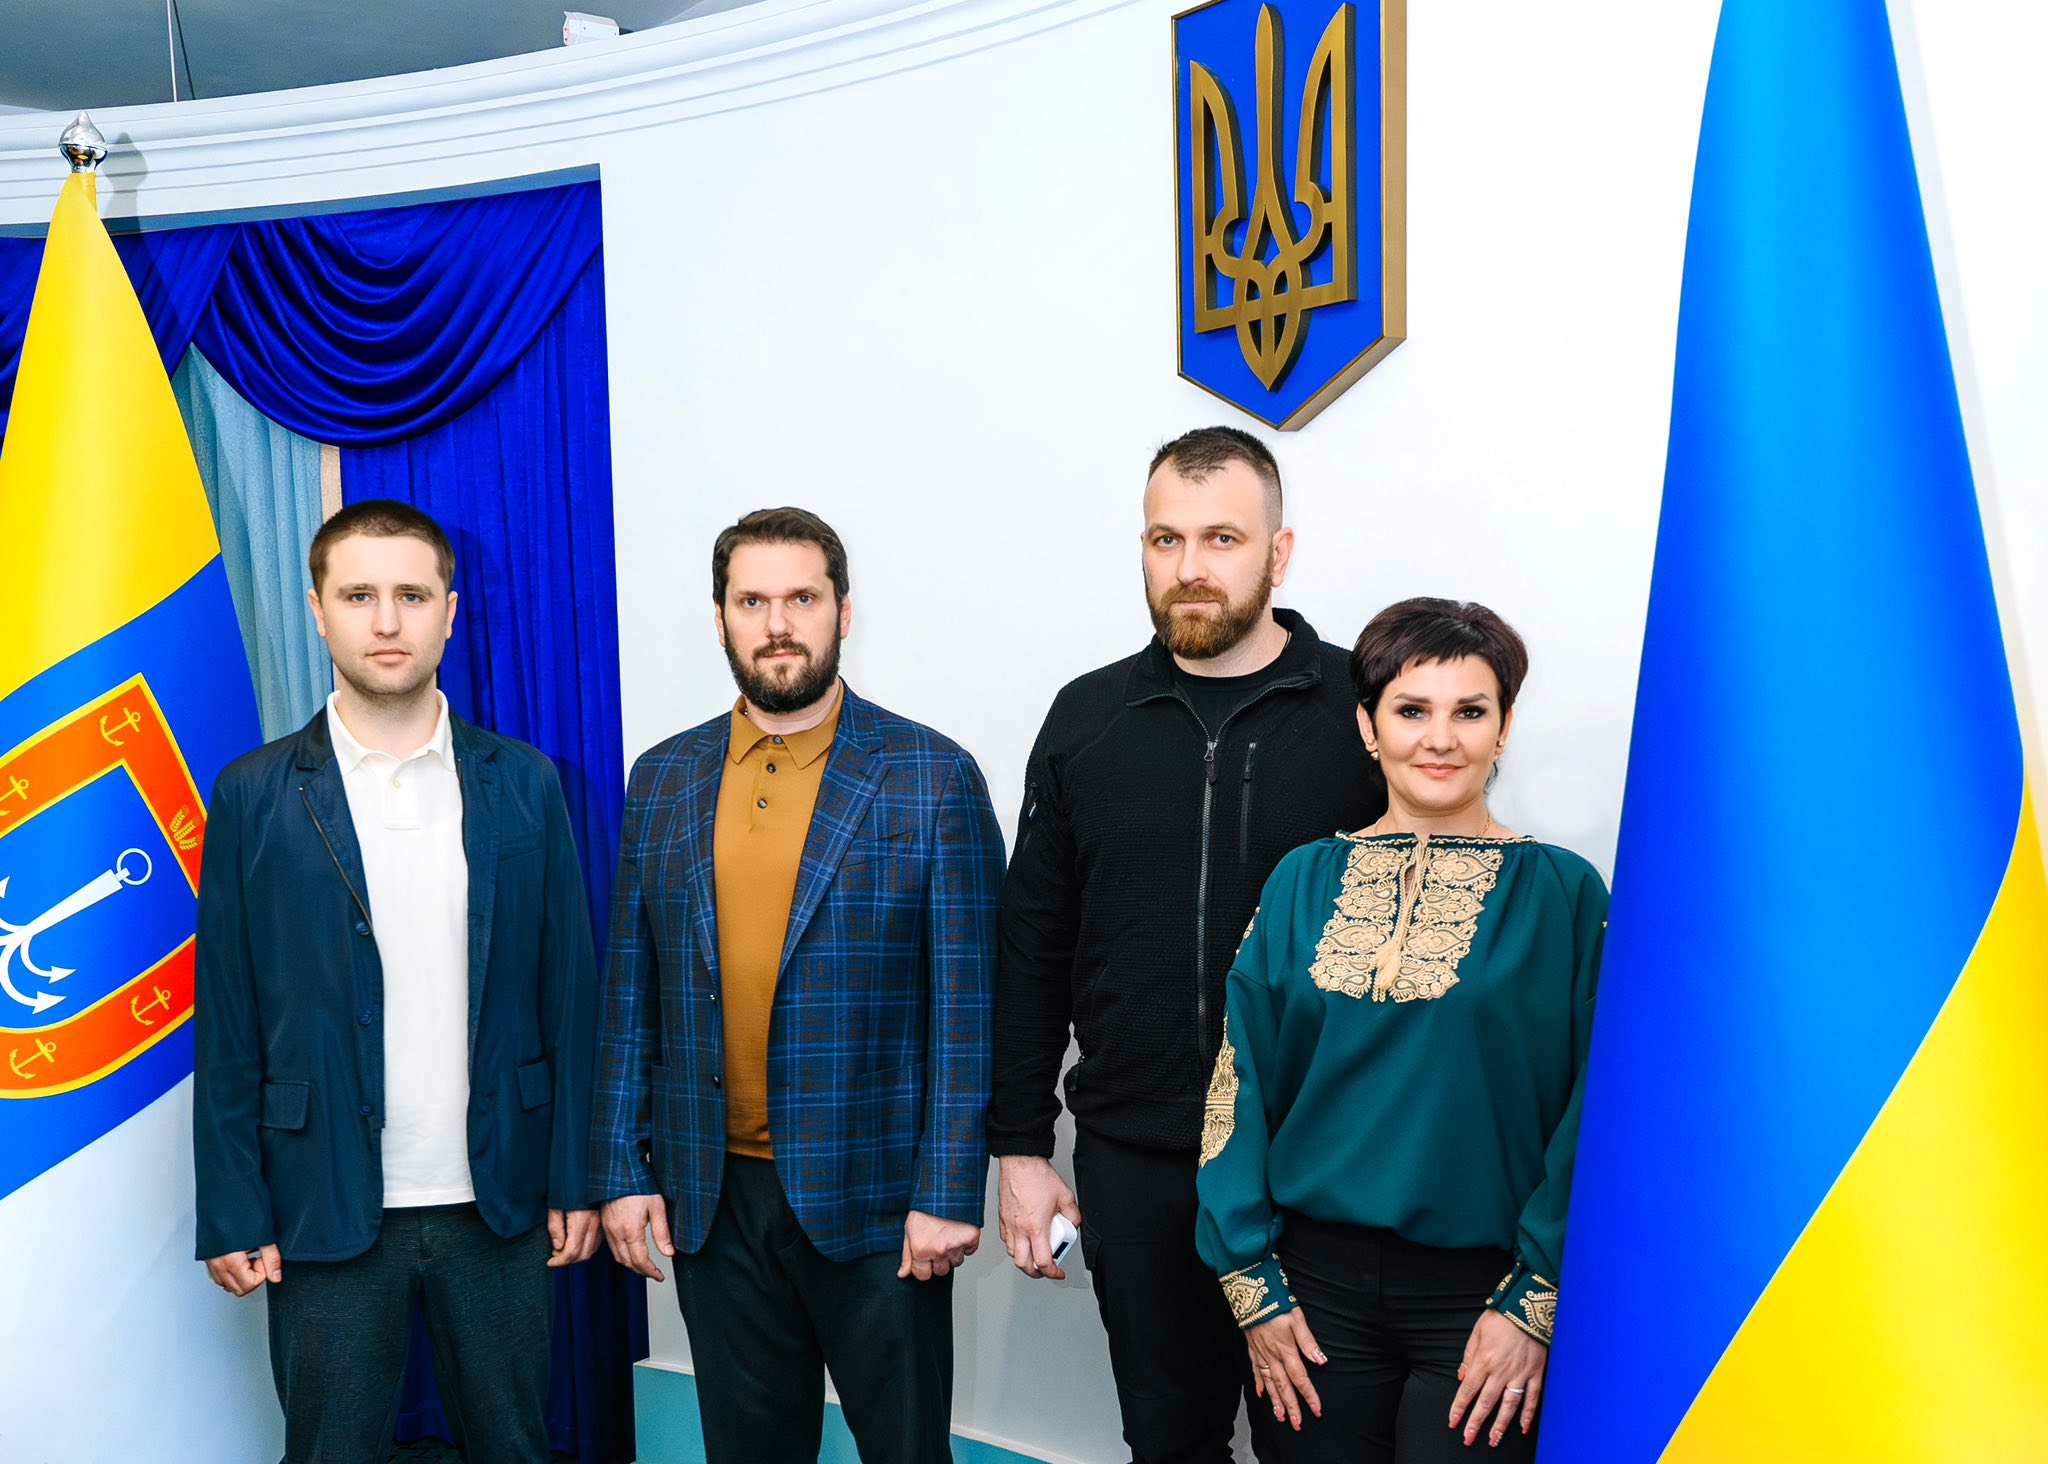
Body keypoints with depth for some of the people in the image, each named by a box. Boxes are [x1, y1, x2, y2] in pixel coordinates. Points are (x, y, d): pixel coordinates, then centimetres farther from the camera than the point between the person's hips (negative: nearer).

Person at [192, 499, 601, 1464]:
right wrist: (231, 1214, -3)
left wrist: (574, 1177, 0)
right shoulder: (256, 795, -2)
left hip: (498, 1203, 1)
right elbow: (226, 1026, -1)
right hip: (326, 1210, -1)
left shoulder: (526, 784, 1)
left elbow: (567, 994, 2)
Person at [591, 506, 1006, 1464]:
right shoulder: (663, 780, 6)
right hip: (710, 1200, 3)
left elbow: (965, 1004, -8)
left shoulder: (934, 777, -6)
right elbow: (631, 991, 8)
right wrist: (623, 1170, 4)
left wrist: (949, 1194, -12)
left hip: (874, 1199, -3)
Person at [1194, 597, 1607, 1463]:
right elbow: (1240, 1084, 3)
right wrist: (1253, 1282, 0)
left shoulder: (1560, 893, -5)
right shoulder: (1305, 882, 2)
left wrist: (1536, 1303, -8)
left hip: (1482, 1291, -2)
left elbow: (1594, 1114, -5)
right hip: (1321, 1285, 3)